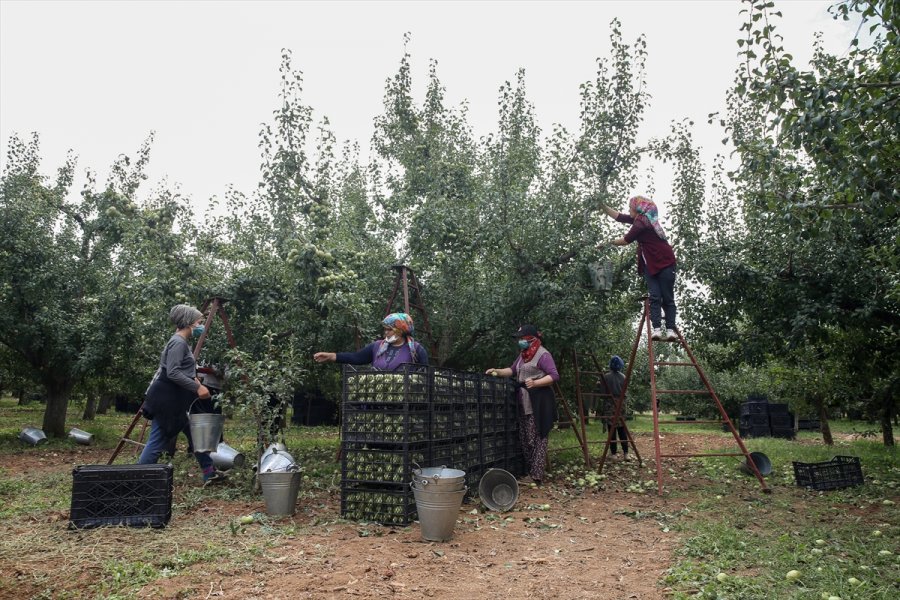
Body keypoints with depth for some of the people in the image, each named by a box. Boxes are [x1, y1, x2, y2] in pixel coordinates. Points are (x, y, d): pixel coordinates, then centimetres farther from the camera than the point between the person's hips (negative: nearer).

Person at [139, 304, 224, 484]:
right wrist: (197, 388, -22)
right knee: (158, 441, -5)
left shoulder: (182, 342, 15)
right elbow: (172, 373, -24)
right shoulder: (178, 342, -15)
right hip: (167, 399, -11)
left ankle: (209, 473, 20)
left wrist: (195, 381, 12)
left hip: (176, 400, 11)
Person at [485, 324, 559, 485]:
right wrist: (498, 371, 7)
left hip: (539, 403, -9)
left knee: (538, 439, -5)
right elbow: (513, 370, 24)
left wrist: (535, 383, -27)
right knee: (524, 439, 10)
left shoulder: (543, 355, -10)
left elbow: (554, 376, -17)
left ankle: (536, 476, -4)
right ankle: (528, 471, 19)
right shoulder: (523, 354, 18)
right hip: (524, 403, 9)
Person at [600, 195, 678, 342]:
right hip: (650, 265, 8)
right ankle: (657, 329, -14)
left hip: (665, 263, -8)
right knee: (654, 297, -6)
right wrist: (603, 206, 16)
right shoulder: (641, 219, 11)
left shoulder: (642, 222, -16)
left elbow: (626, 240, -12)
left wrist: (609, 242, 2)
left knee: (667, 298, -6)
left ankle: (671, 329, -6)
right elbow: (619, 217, 20)